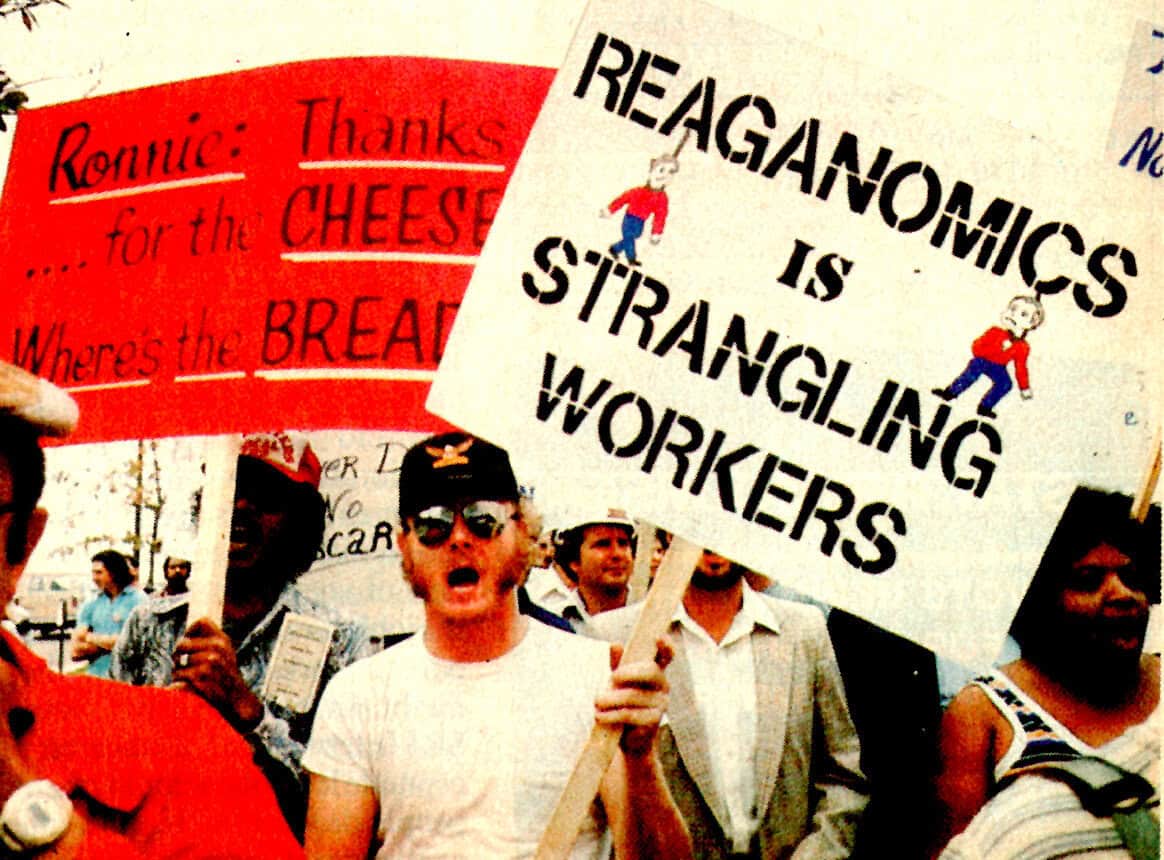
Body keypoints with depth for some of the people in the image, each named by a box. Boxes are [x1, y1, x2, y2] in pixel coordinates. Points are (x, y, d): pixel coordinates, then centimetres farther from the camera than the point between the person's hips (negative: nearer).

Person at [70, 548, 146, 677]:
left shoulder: (138, 600, 1)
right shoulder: (91, 605, 15)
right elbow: (76, 651, 9)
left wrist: (92, 638, 2)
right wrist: (108, 643, -4)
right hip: (95, 678, 4)